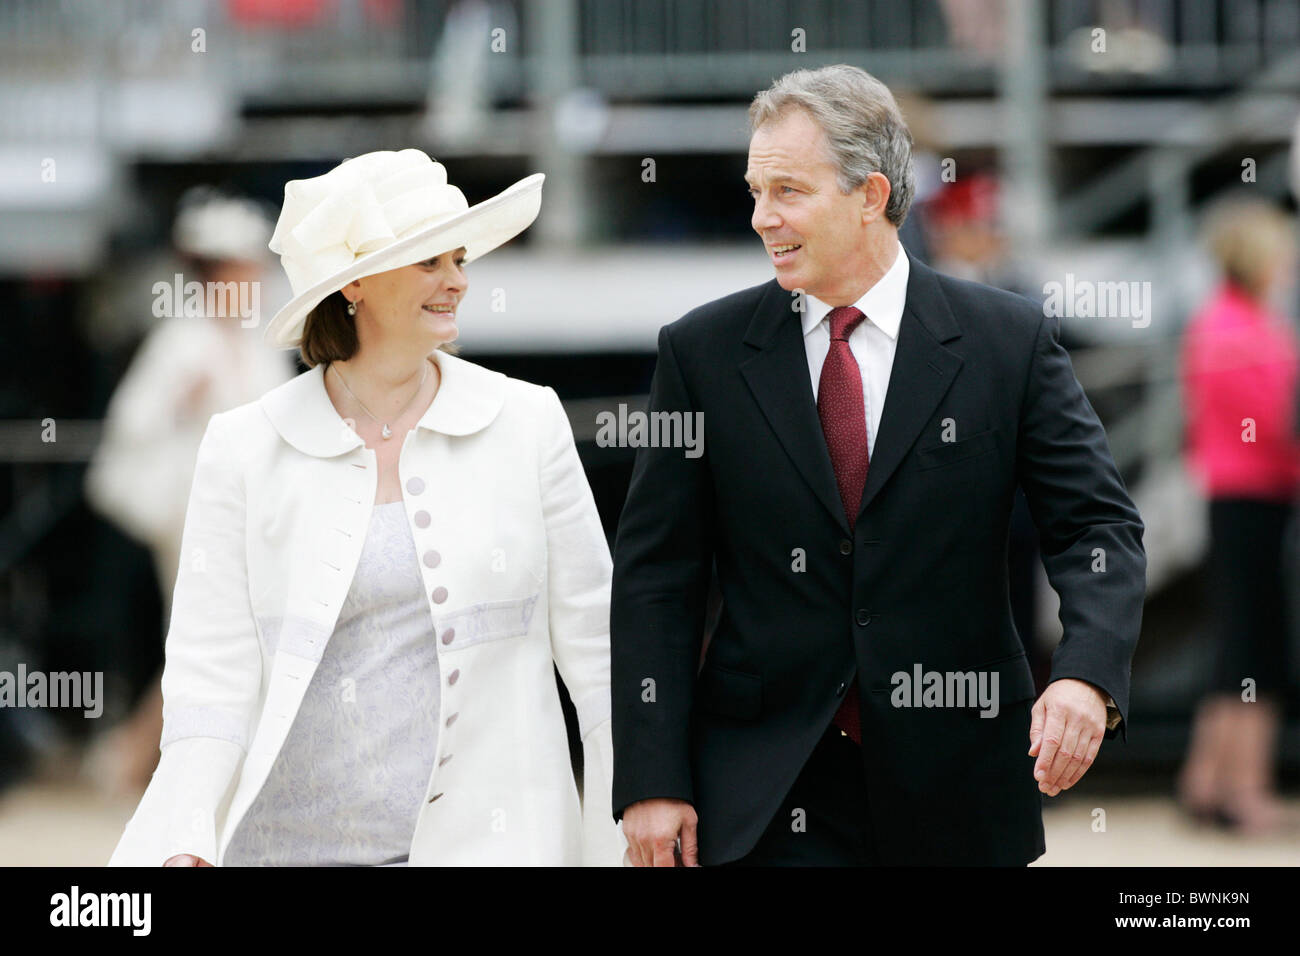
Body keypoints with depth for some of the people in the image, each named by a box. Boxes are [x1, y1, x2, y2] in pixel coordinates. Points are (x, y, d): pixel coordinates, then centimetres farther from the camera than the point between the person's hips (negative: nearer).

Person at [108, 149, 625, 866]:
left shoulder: (527, 424, 4)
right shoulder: (243, 450, 1)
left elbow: (595, 645, 7)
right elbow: (213, 674, -1)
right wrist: (185, 844, -15)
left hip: (486, 837, 0)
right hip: (294, 842, 0)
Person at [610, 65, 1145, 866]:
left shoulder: (1009, 341, 0)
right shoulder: (704, 352, 3)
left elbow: (1099, 526, -3)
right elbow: (656, 580, 2)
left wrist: (1086, 676, -23)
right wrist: (653, 782, -6)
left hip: (956, 785, 0)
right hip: (768, 796, 0)